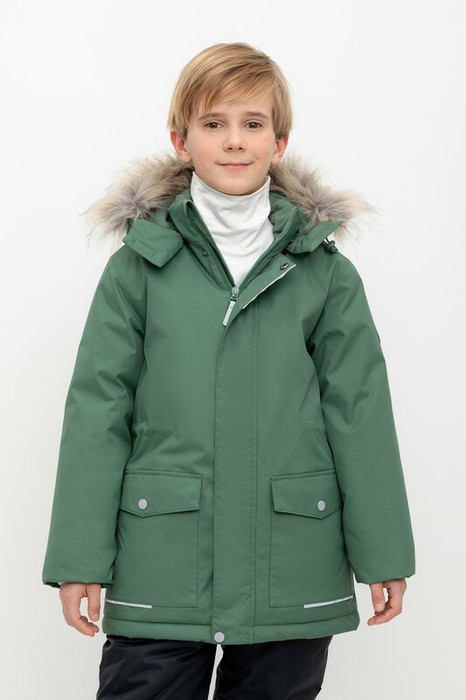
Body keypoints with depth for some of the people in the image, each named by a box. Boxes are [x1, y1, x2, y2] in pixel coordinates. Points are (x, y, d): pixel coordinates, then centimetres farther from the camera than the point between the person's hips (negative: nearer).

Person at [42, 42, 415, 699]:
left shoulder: (324, 269, 5)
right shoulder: (139, 263, 2)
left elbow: (359, 410, 5)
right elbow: (97, 408, 0)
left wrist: (383, 554, 2)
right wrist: (80, 559, -4)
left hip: (292, 576, 1)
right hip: (158, 568, -1)